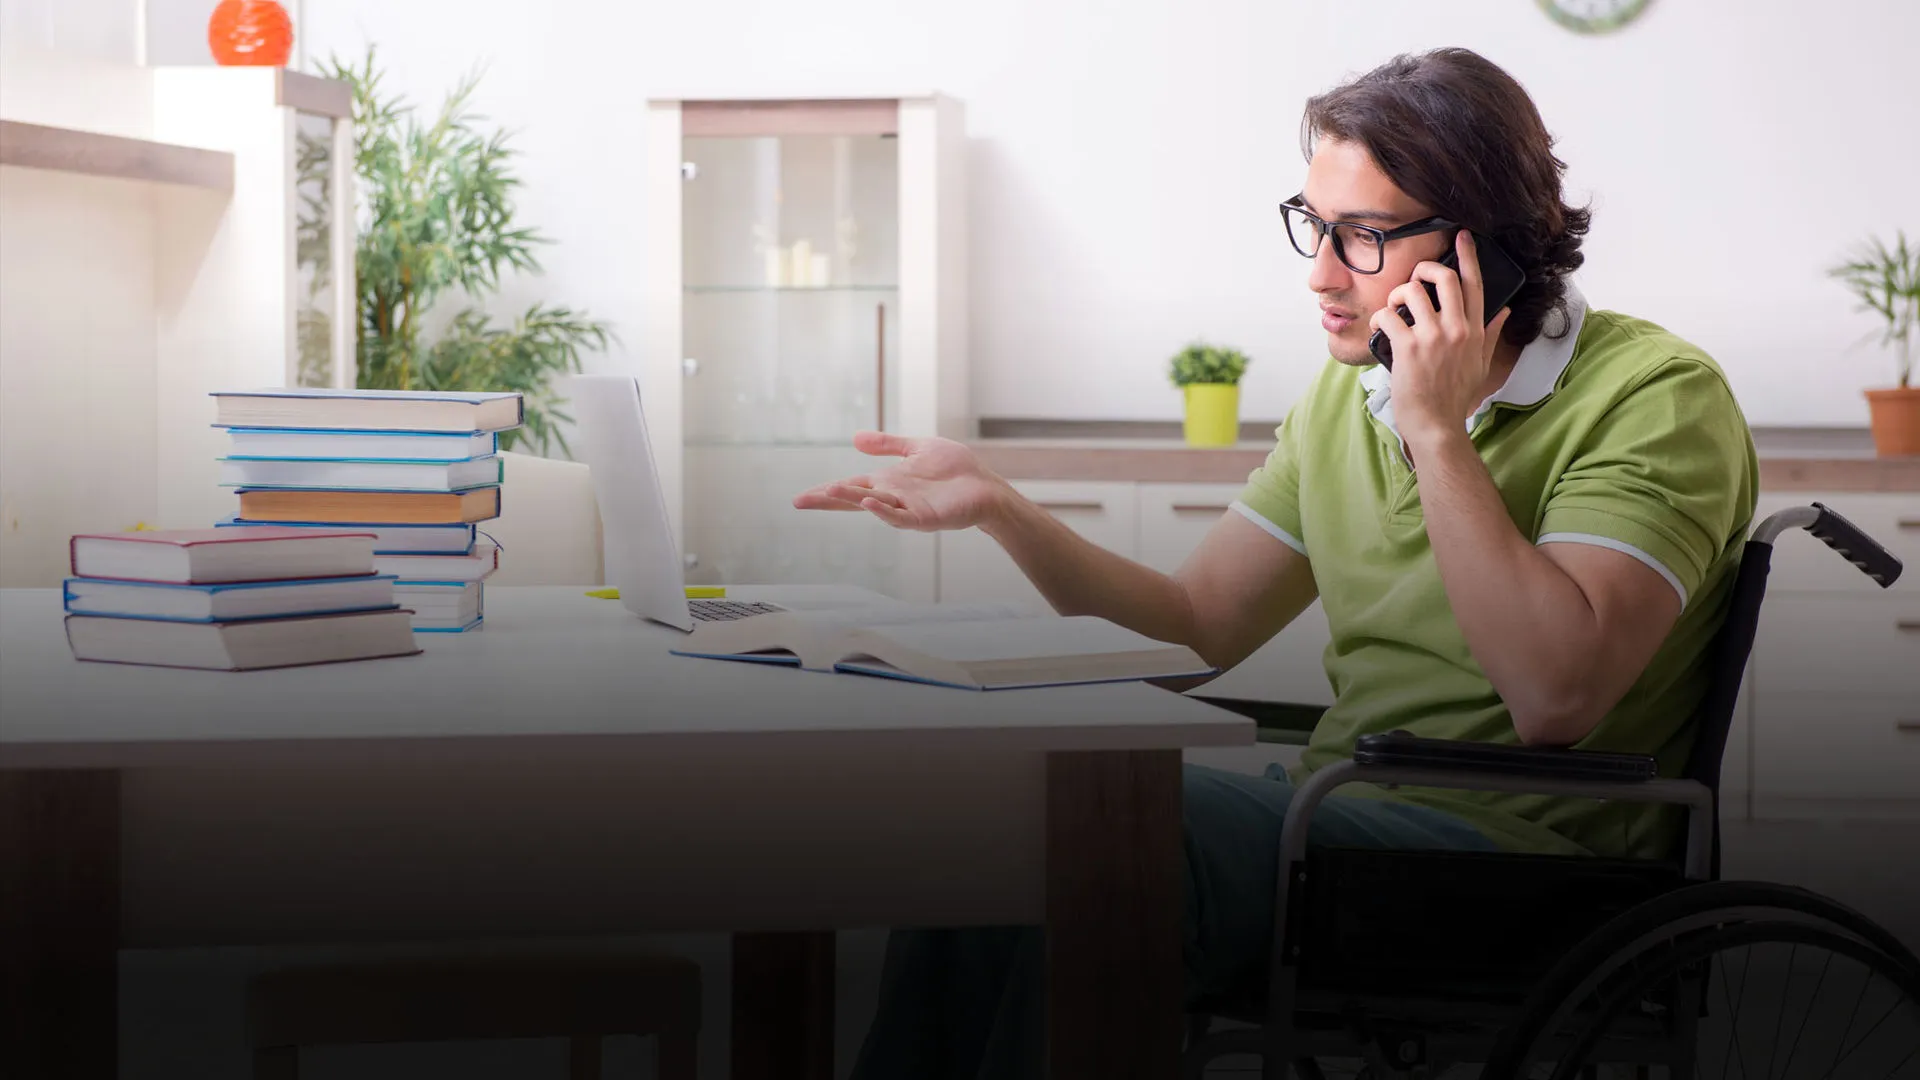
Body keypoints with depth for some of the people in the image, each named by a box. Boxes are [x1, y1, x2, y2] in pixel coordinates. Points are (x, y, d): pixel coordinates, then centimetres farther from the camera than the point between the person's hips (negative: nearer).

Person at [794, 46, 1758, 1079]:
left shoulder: (1657, 395, -10)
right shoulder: (1349, 391, 13)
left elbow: (1554, 696, -23)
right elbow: (1195, 626, 13)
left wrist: (1437, 431, -20)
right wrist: (998, 507, 0)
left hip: (1514, 839, -7)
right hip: (1332, 815, 7)